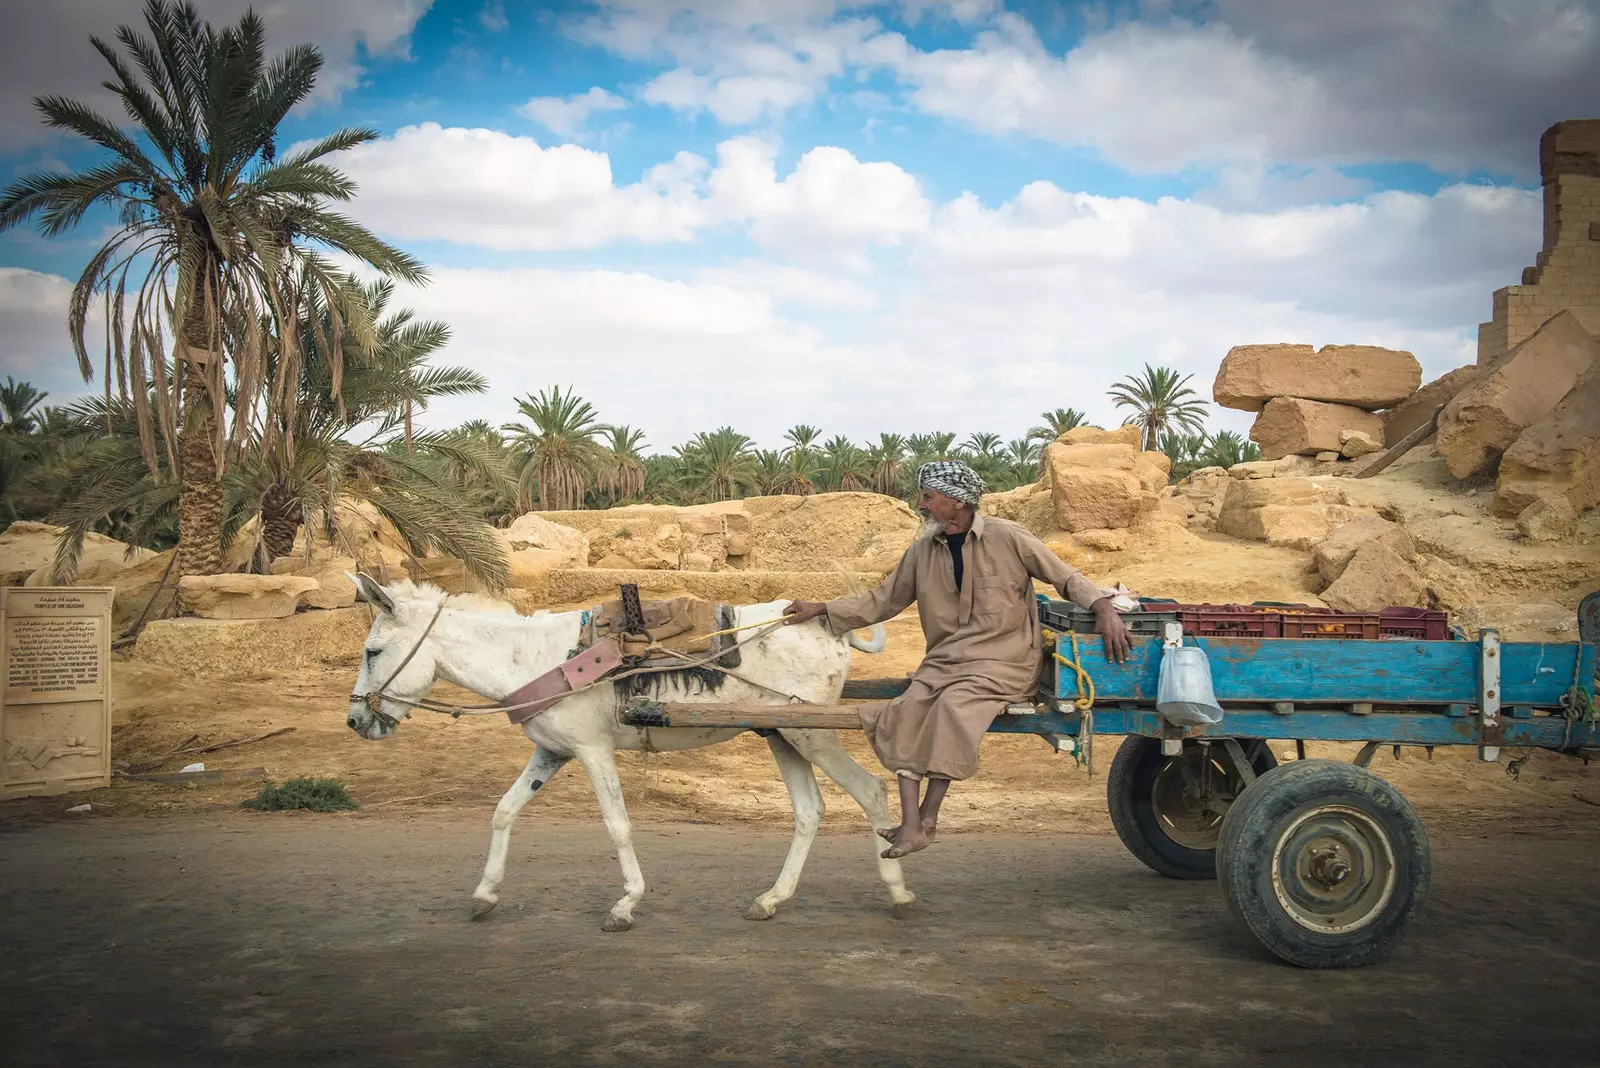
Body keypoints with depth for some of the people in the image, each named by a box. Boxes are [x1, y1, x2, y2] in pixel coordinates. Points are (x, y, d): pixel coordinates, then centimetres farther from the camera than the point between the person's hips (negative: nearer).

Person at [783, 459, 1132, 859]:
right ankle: (910, 824, -23)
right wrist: (821, 609, 5)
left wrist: (1105, 609, -15)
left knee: (954, 704, -32)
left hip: (1003, 661, -5)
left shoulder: (1007, 538, -5)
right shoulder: (923, 551, 8)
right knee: (907, 709, -22)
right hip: (945, 659, 5)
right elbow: (883, 600, 13)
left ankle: (928, 816, -21)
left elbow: (1067, 578, 1)